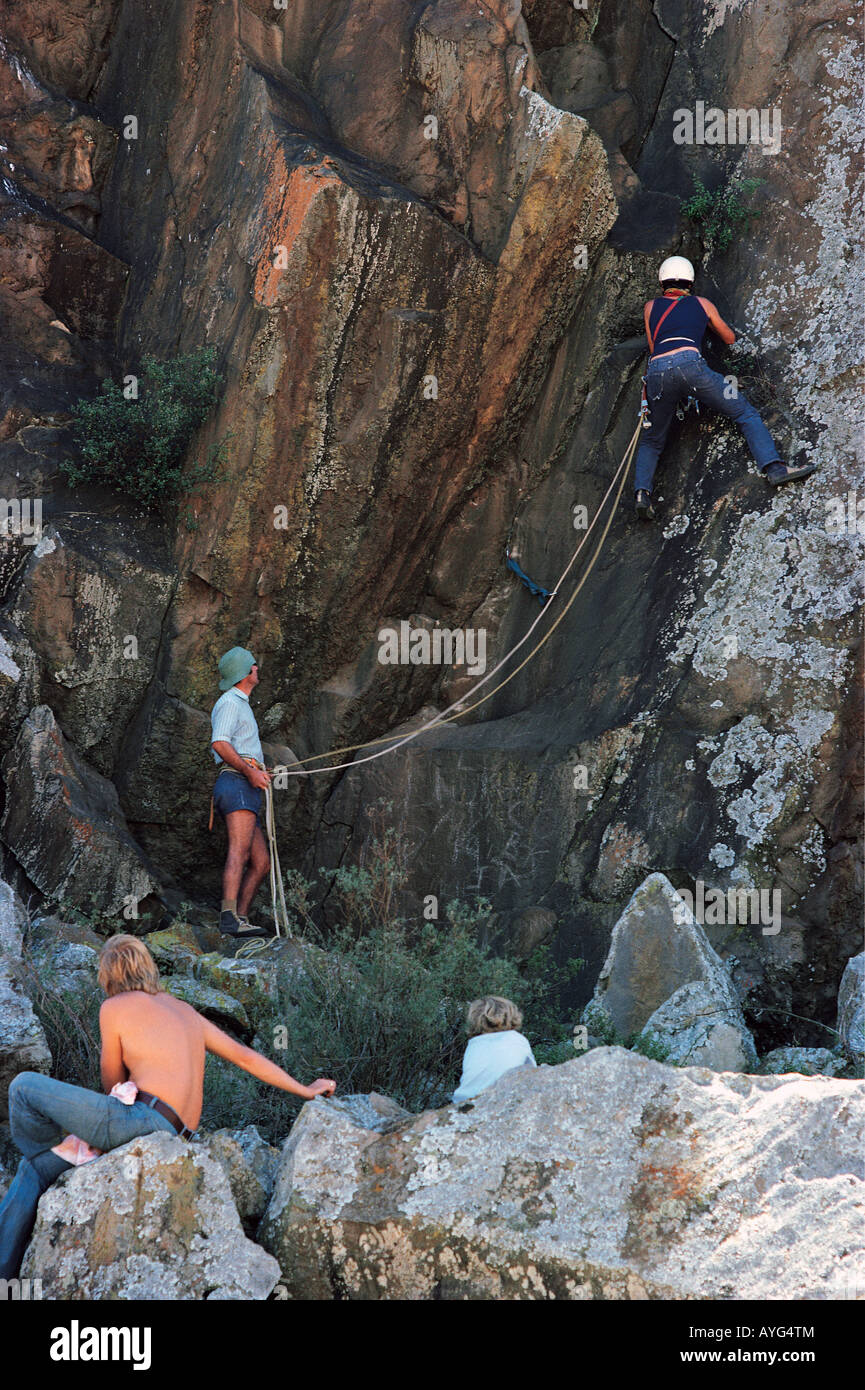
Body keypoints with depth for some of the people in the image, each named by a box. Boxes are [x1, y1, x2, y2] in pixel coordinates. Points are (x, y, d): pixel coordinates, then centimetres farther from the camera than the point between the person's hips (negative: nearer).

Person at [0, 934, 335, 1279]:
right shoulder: (182, 1010, 25)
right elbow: (245, 1057, 26)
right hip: (167, 1138, 8)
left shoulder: (114, 1008, 4)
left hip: (137, 1121, -8)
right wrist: (305, 1091, 34)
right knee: (34, 1170, 12)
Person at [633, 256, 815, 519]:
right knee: (745, 414, 6)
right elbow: (730, 339, 37)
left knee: (652, 441, 20)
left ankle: (642, 491, -4)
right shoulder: (702, 304, 24)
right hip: (689, 364, -2)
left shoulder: (651, 307, 25)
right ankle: (773, 467, -13)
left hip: (656, 371, 2)